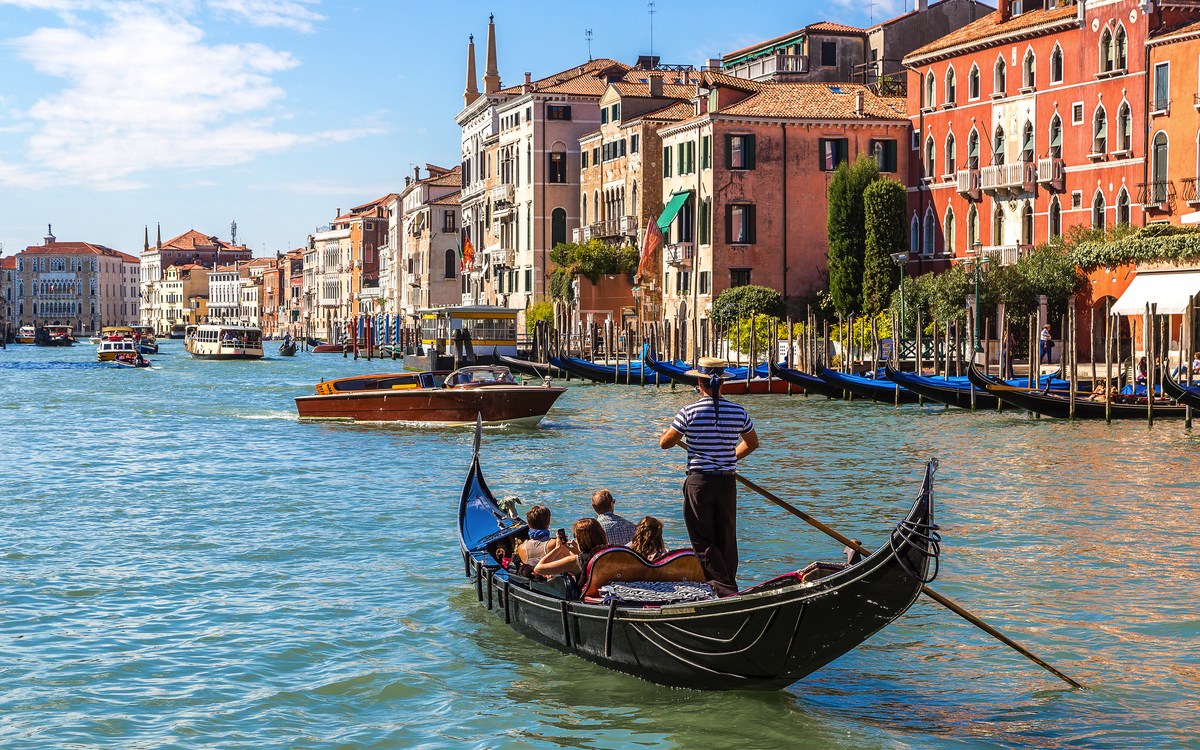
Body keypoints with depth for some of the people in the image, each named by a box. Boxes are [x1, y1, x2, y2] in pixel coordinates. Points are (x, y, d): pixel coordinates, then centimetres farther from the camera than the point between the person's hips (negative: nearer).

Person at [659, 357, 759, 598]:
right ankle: (728, 583, 20)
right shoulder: (738, 412, 0)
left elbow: (665, 443, -2)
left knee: (703, 540, 2)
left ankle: (726, 589, -9)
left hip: (699, 482, -3)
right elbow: (752, 443, 16)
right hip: (727, 482, 3)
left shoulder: (689, 412, -11)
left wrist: (670, 430, 20)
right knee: (727, 539, 14)